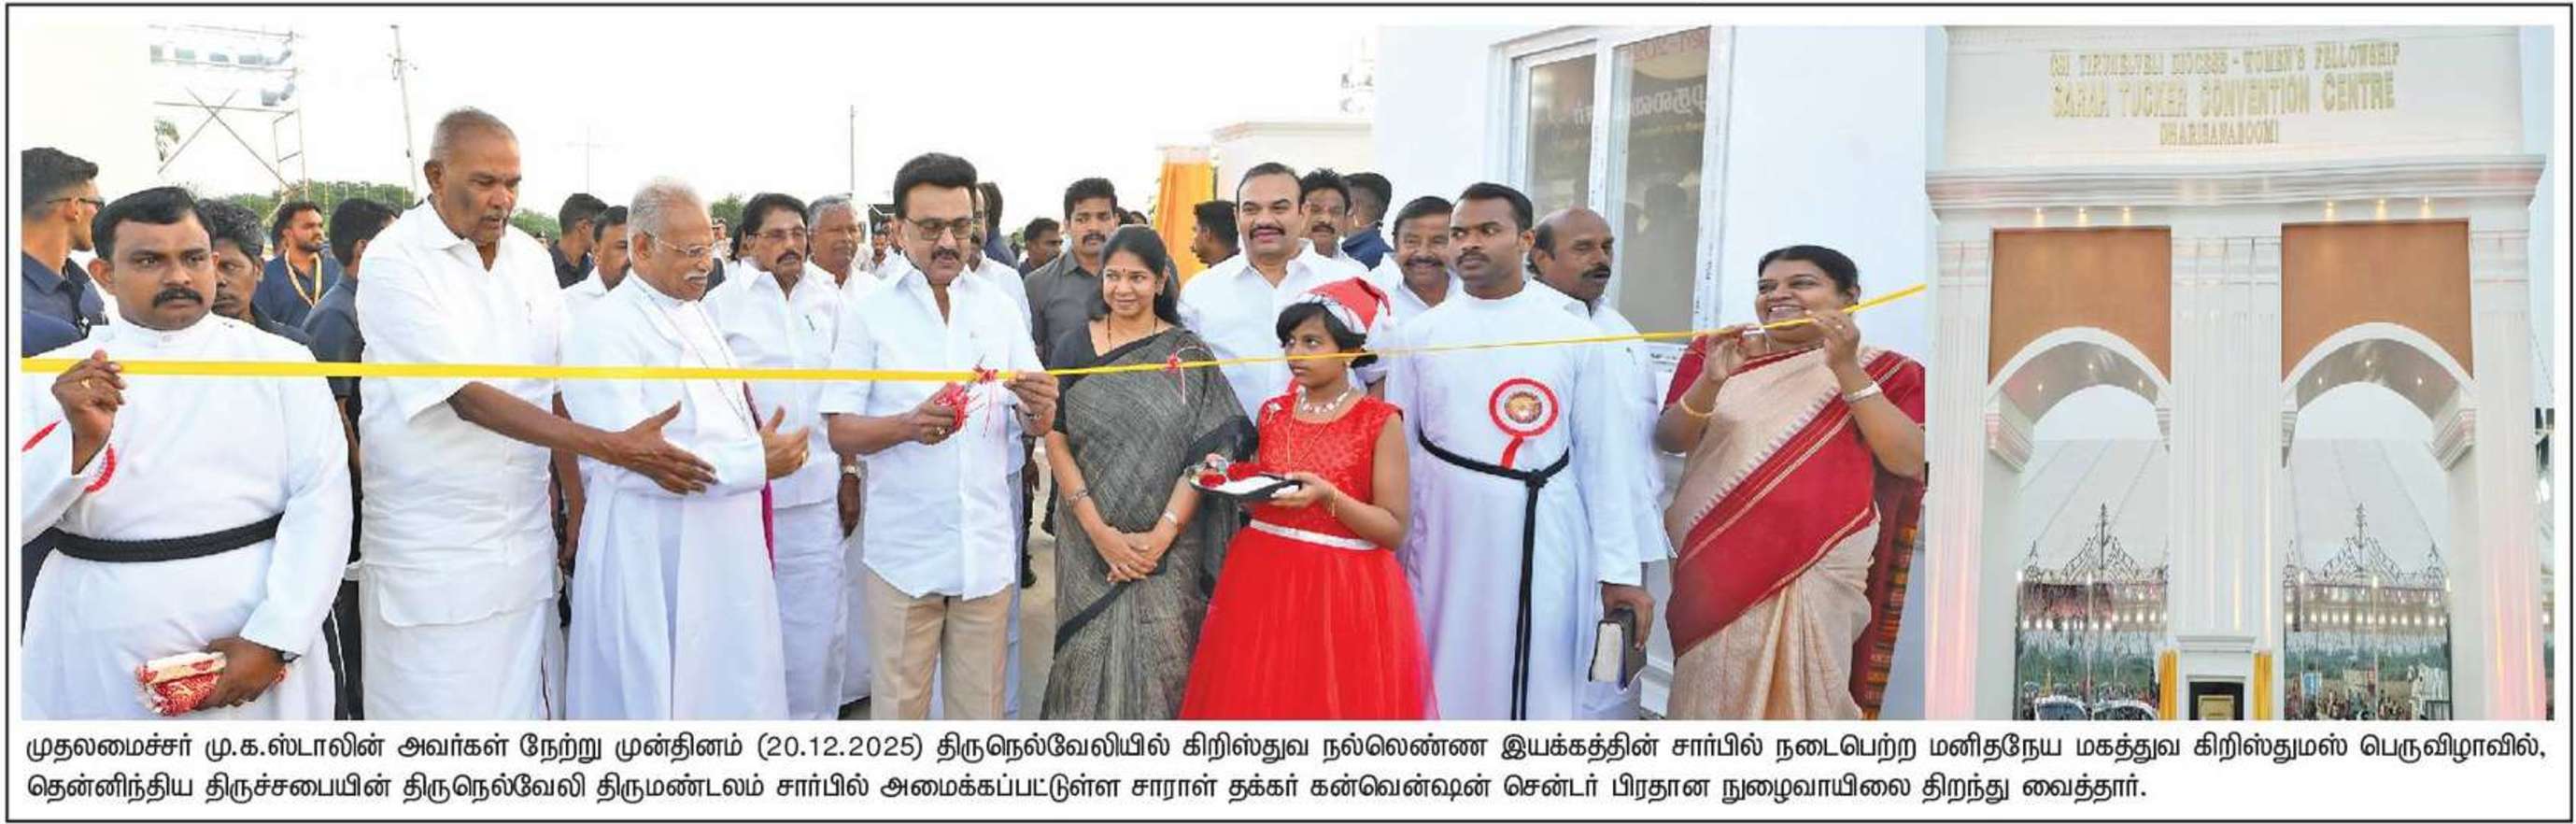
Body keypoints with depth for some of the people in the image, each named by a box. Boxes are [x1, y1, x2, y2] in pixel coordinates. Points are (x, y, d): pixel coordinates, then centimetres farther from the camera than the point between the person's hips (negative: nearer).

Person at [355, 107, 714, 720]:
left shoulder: (531, 258, 9)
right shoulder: (396, 261, -10)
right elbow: (468, 398, -19)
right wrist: (614, 448, -24)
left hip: (525, 545, 5)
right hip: (430, 551, -5)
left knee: (525, 706, 7)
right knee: (436, 708, 0)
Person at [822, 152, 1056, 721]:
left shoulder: (998, 307, 7)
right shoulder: (868, 312, -2)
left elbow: (1036, 419, 7)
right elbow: (841, 433, -5)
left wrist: (1039, 406, -17)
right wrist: (908, 425, -25)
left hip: (986, 546, 3)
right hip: (904, 549, -2)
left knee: (980, 709, 10)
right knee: (899, 706, 5)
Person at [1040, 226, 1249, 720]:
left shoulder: (1189, 354, 2)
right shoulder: (1074, 348, 4)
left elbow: (1207, 452, -5)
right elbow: (1055, 440, -1)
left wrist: (1162, 535, -15)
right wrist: (1099, 530, -12)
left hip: (1168, 545, -1)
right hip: (1089, 542, 1)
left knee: (1160, 660, -2)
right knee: (1089, 657, 4)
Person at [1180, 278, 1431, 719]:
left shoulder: (1380, 422, -7)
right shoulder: (1273, 413, 7)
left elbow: (1394, 529, -10)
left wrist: (1328, 496, -22)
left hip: (1345, 592, -4)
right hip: (1264, 581, 5)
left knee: (1335, 700, 3)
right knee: (1262, 698, 10)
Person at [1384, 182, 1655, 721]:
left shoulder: (1573, 336, 1)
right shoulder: (1421, 334, 4)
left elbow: (1601, 456, 1)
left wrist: (1620, 570, -2)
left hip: (1546, 548, -1)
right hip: (1448, 547, 1)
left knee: (1542, 689, 6)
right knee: (1448, 690, 9)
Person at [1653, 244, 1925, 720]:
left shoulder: (1884, 372, 4)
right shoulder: (1714, 354, 7)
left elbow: (1909, 461, -8)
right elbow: (1669, 440, 0)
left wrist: (1847, 371, -13)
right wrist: (1710, 382, -18)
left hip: (1820, 570, -1)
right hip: (1713, 562, 1)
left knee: (1803, 693, 0)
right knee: (1716, 694, 1)